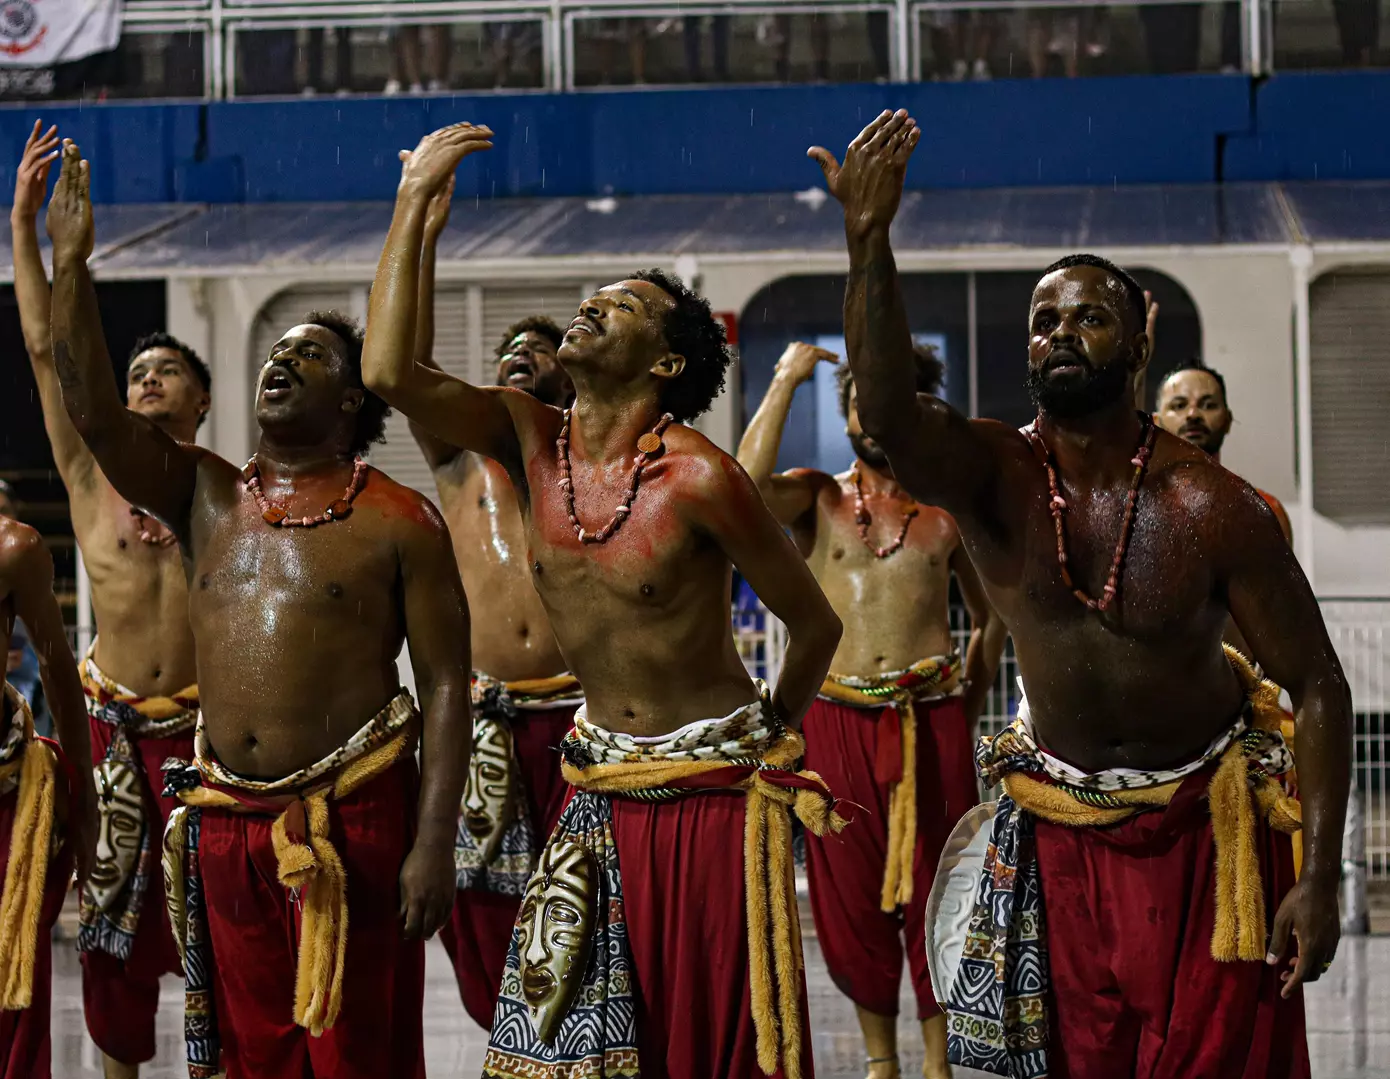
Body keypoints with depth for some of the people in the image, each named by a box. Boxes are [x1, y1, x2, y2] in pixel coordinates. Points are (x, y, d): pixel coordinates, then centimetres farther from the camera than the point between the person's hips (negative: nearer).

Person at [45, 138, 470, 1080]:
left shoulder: (399, 522, -2)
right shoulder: (206, 498, 11)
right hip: (224, 822, 5)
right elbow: (93, 411, -1)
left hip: (351, 821, -5)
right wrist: (71, 263, -9)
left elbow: (446, 687, -5)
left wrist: (434, 844, -13)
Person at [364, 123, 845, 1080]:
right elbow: (389, 371, -14)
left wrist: (771, 736, 8)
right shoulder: (531, 442, -1)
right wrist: (415, 200, -12)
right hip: (601, 792, 5)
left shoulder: (698, 479, -17)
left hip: (712, 793, -5)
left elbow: (816, 623, -7)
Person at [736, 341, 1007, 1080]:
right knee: (850, 892, 4)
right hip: (839, 716, 0)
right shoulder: (816, 498, 7)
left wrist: (967, 706, 10)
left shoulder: (947, 510, 11)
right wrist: (787, 379, -8)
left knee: (934, 891, 2)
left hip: (932, 718, 0)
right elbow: (748, 482, -16)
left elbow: (989, 615, 21)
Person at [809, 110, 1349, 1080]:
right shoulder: (993, 478, -11)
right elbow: (887, 413, -34)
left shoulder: (1213, 507, -16)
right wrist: (868, 243, -49)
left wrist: (1320, 879, -18)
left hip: (1202, 827, -2)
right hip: (1061, 829, 2)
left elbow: (1318, 685, -11)